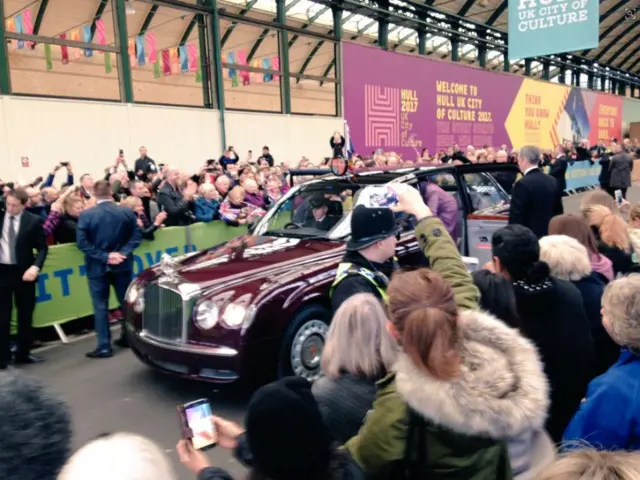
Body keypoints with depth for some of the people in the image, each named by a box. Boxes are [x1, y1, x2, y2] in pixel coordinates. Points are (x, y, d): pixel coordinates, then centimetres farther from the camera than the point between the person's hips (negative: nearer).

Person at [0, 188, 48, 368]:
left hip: (23, 272, 0)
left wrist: (35, 267, -18)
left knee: (25, 315, 11)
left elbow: (42, 247, -3)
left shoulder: (34, 221, -4)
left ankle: (23, 353, 25)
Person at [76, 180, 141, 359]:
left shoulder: (86, 215, -9)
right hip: (122, 264, 3)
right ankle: (129, 337, 28)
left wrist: (104, 256, -13)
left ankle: (104, 346, 6)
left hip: (97, 267, -2)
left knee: (100, 306, 4)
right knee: (127, 302, 16)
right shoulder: (127, 212, -3)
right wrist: (123, 253, -10)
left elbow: (82, 242, -15)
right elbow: (137, 235, -5)